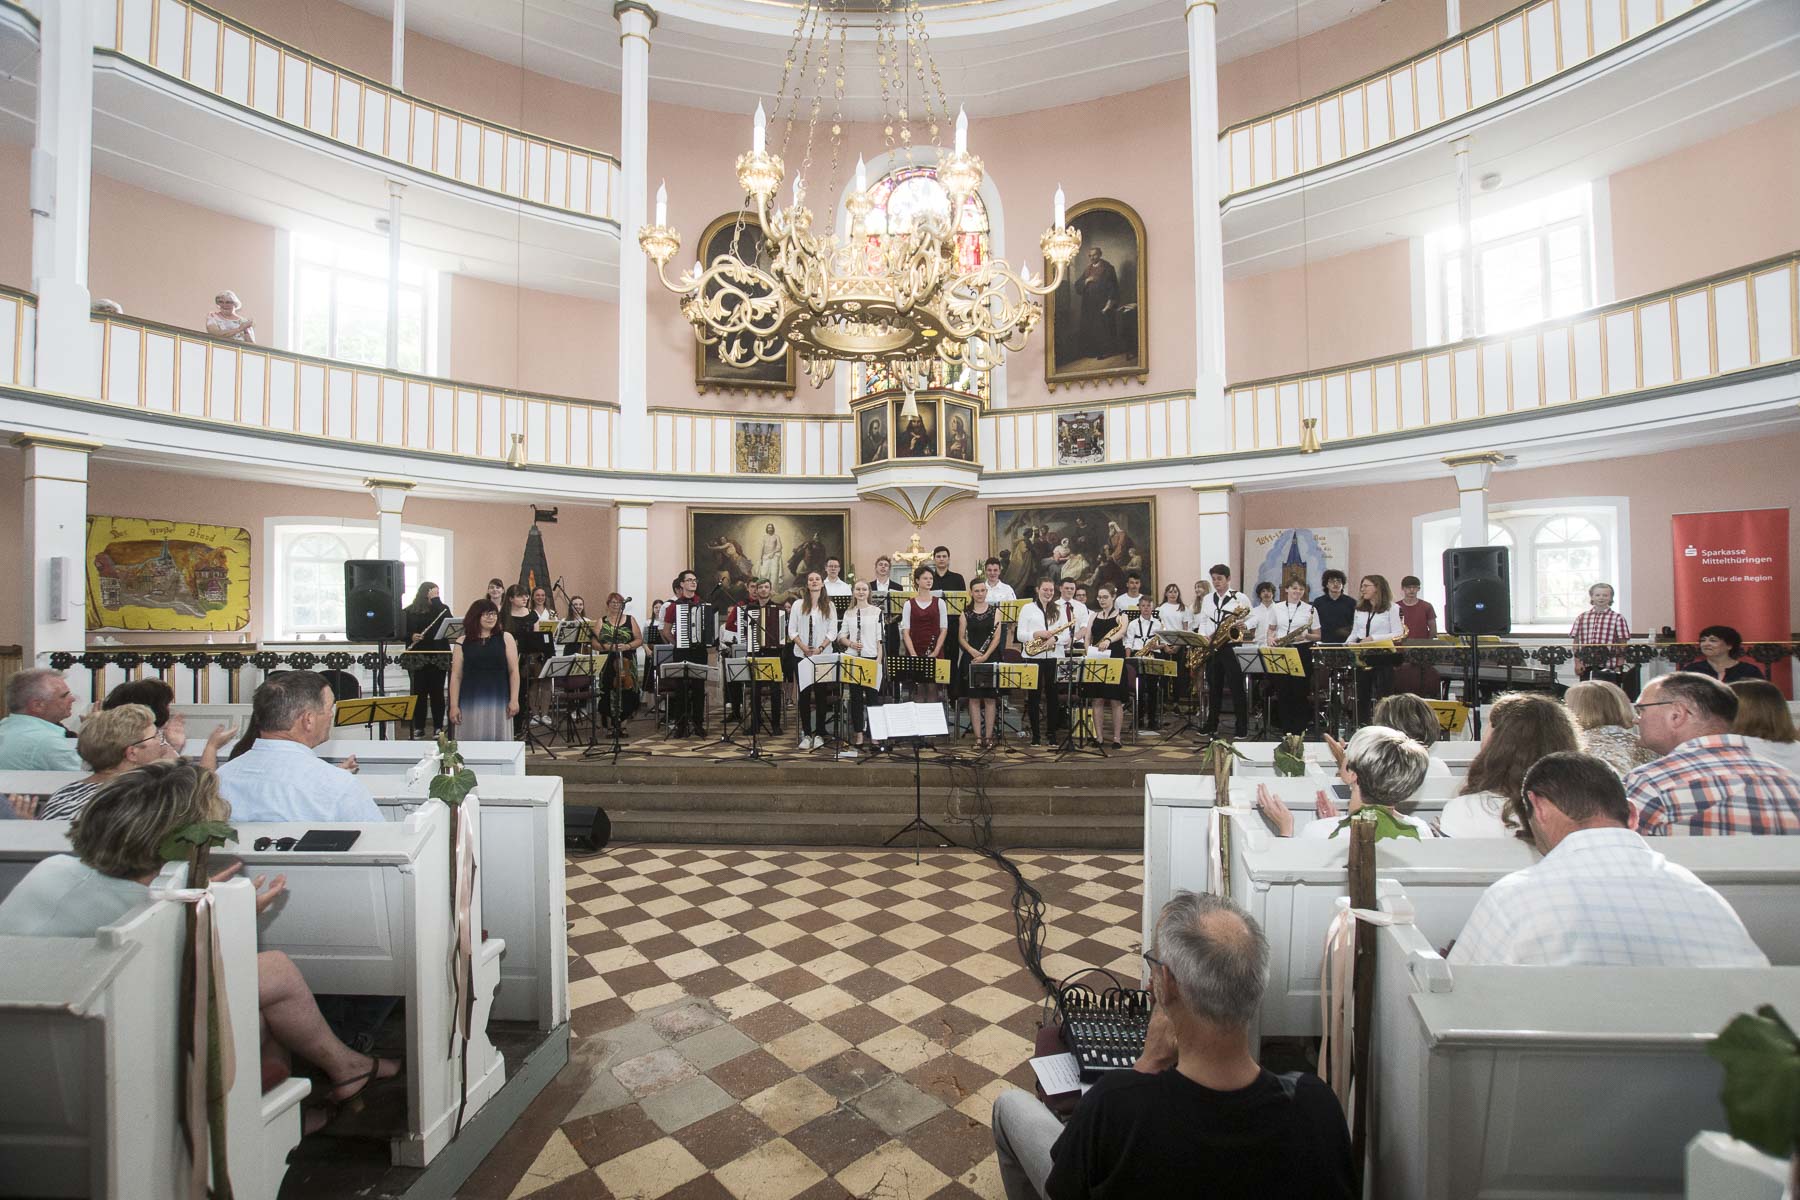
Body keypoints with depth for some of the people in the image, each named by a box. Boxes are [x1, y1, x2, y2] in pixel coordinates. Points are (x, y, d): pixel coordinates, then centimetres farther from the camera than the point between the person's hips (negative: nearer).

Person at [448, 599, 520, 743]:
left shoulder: (505, 638, 4)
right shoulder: (462, 642, 6)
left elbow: (513, 671, 2)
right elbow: (456, 676, 6)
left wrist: (514, 700, -4)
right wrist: (454, 705, 0)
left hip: (499, 701, 0)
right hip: (470, 702, 1)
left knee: (498, 741, 2)